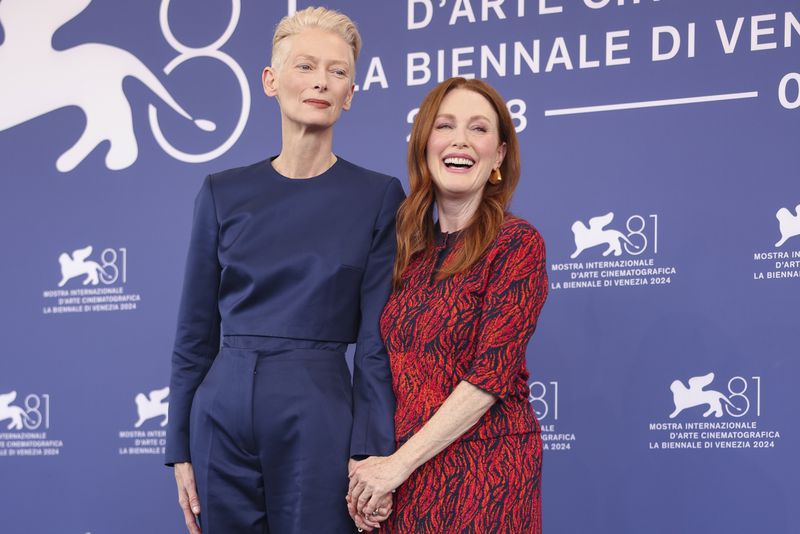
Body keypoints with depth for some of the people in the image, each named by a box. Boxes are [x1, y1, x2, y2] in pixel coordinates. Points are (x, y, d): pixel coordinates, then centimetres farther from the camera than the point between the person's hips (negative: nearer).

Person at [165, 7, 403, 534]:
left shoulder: (378, 197, 1)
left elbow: (379, 341, -3)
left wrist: (371, 453, -10)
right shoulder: (224, 193, 6)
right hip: (223, 416, 2)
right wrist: (181, 448, 6)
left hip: (321, 421, -2)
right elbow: (196, 332, 9)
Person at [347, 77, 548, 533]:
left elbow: (492, 375, -15)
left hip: (485, 469, -5)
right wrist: (368, 462, -7)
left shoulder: (517, 243, -9)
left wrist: (399, 463, -16)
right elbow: (393, 367, 7)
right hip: (405, 475, 5)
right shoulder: (411, 249, 8)